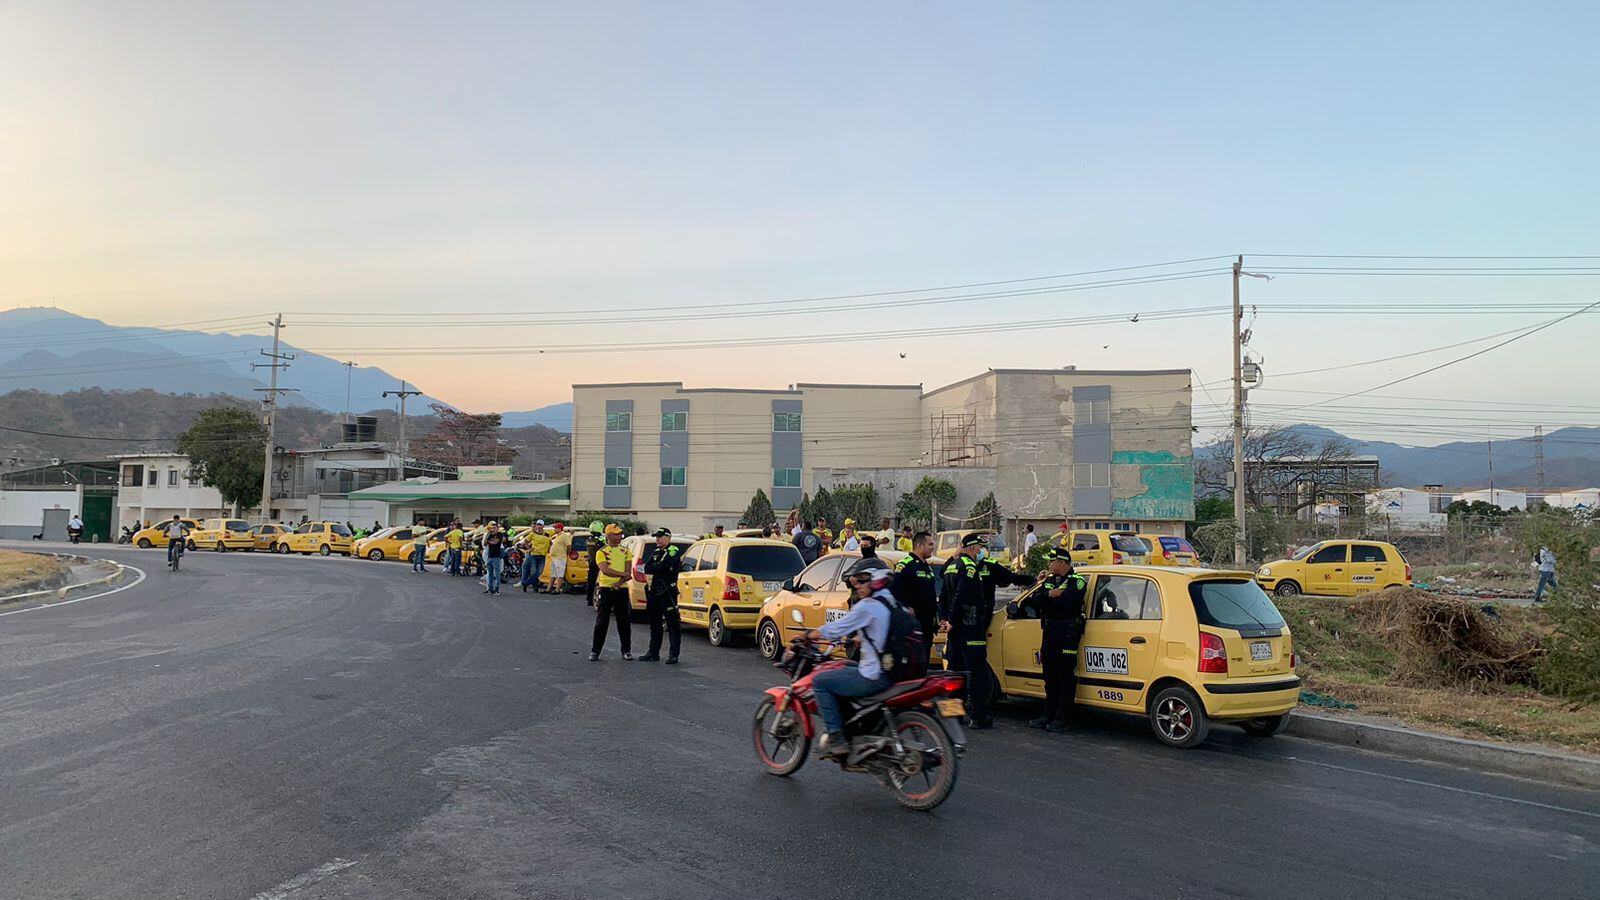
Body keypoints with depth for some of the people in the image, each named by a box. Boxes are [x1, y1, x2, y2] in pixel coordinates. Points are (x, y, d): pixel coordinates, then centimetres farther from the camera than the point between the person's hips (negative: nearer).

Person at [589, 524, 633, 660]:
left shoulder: (625, 551, 10)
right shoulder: (601, 552, -1)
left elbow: (627, 571, 1)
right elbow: (605, 570, -15)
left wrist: (619, 583, -14)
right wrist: (623, 574, -15)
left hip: (622, 589, 3)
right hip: (606, 588, -3)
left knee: (624, 622, 6)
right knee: (601, 622, 0)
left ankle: (626, 650, 14)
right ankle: (595, 651, 6)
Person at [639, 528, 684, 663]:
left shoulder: (674, 551, -7)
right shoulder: (655, 552, 17)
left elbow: (663, 566, -20)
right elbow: (647, 569, 4)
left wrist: (653, 567, -3)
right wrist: (659, 568, -11)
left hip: (668, 592, -8)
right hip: (654, 591, 8)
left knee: (672, 624, -5)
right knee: (655, 624, 14)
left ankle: (673, 654, -4)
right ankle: (654, 653, 22)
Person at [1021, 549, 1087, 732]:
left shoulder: (1077, 581, -5)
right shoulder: (1048, 581, 16)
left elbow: (1067, 602, -23)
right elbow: (1033, 602, 3)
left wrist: (1046, 598, -10)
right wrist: (1049, 595, -13)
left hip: (1067, 634, -7)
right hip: (1049, 633, 7)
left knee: (1065, 676, -3)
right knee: (1050, 676, 12)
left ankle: (1063, 719, 2)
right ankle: (1049, 715, 20)